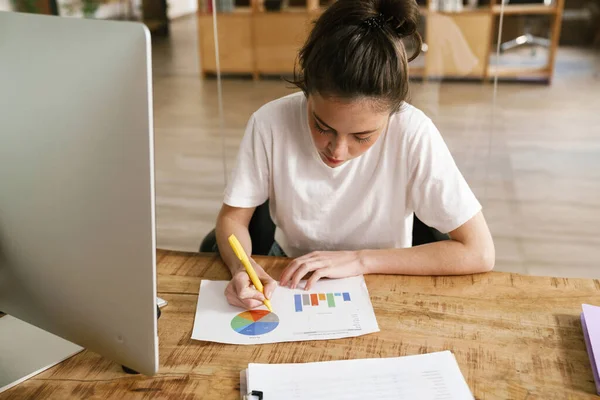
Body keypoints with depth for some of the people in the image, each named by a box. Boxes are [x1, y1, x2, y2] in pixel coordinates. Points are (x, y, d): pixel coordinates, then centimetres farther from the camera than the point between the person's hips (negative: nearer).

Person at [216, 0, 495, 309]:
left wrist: (359, 260, -21)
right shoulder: (270, 122, -19)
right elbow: (232, 218, -7)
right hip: (287, 281, 1)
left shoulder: (412, 133, -22)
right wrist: (241, 266, -27)